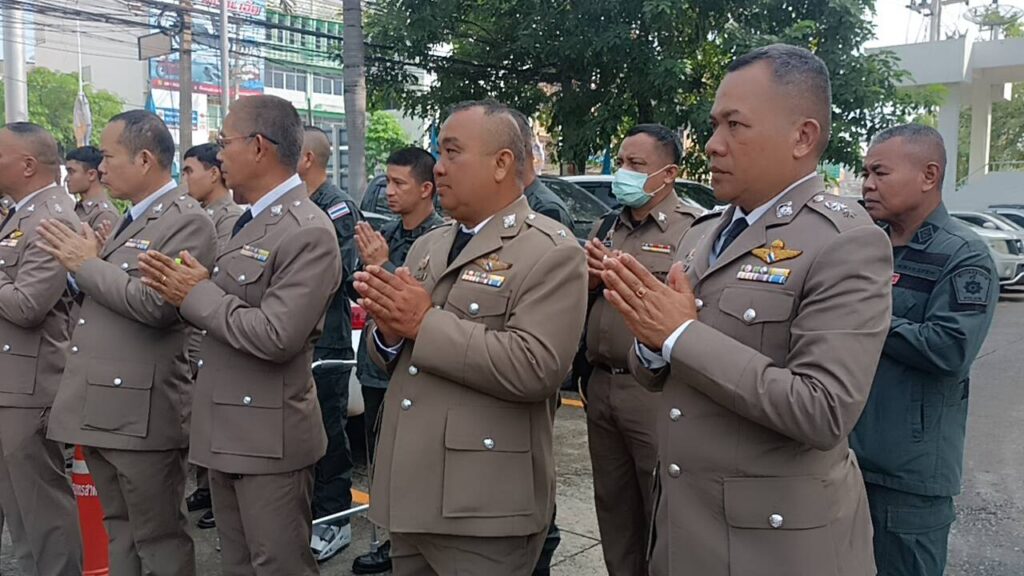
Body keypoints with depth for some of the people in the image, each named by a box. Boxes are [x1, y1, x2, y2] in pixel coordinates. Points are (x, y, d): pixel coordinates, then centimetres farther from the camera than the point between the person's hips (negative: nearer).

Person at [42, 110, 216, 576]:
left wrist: (88, 264, -12)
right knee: (119, 530, 20)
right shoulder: (132, 217, 16)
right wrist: (82, 265, 1)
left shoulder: (186, 220, -13)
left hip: (139, 410, -9)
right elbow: (110, 294, 19)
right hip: (100, 406, 9)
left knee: (158, 538, 4)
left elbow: (154, 304, -23)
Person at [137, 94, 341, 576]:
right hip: (226, 428, 9)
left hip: (269, 436, -9)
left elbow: (276, 336, -26)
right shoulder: (250, 222, 11)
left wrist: (198, 294, -16)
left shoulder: (308, 233, -19)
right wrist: (184, 286, -3)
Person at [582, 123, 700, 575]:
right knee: (614, 510, 19)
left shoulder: (695, 228, -8)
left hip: (655, 389, -7)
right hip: (601, 385, 7)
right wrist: (589, 279, -2)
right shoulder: (605, 227, 15)